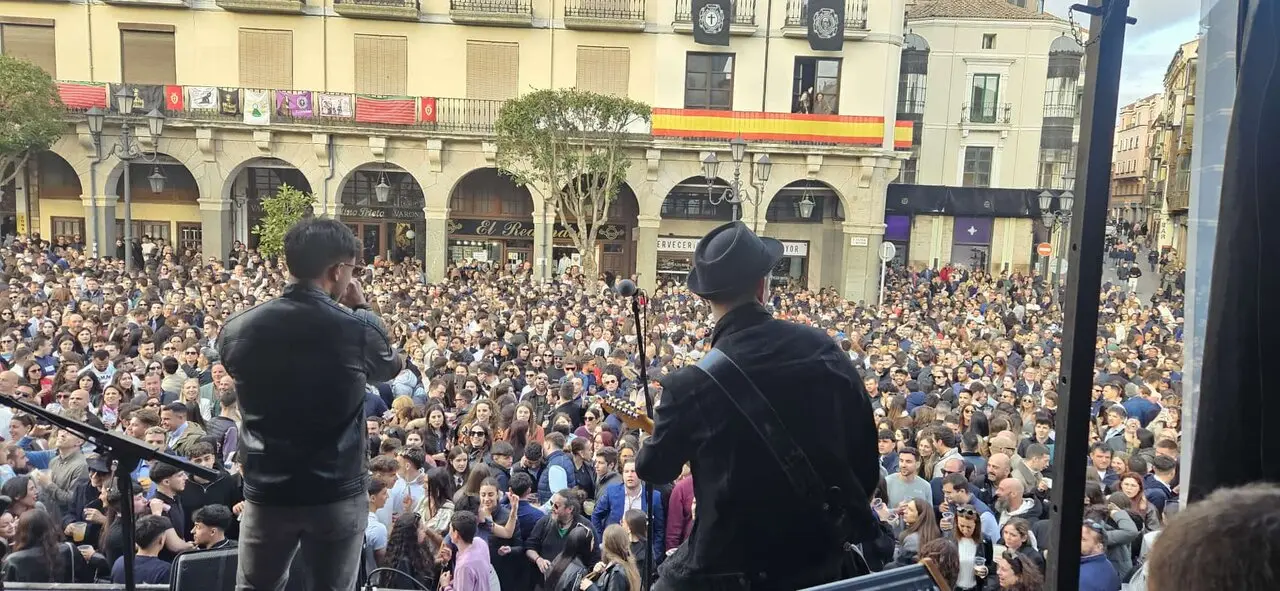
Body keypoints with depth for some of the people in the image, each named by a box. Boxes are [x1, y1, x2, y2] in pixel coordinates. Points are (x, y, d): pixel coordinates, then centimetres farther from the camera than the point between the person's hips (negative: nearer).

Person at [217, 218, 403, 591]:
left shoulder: (237, 329, -7)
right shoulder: (359, 330, -15)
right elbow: (393, 368, 7)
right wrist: (361, 309, 13)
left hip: (267, 493, 2)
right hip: (339, 494, -2)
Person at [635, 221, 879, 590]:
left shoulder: (690, 383, -17)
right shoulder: (825, 350, -8)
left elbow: (654, 469, 2)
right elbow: (865, 451, 2)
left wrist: (649, 450, 26)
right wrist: (853, 523, 18)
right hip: (821, 553, 3)